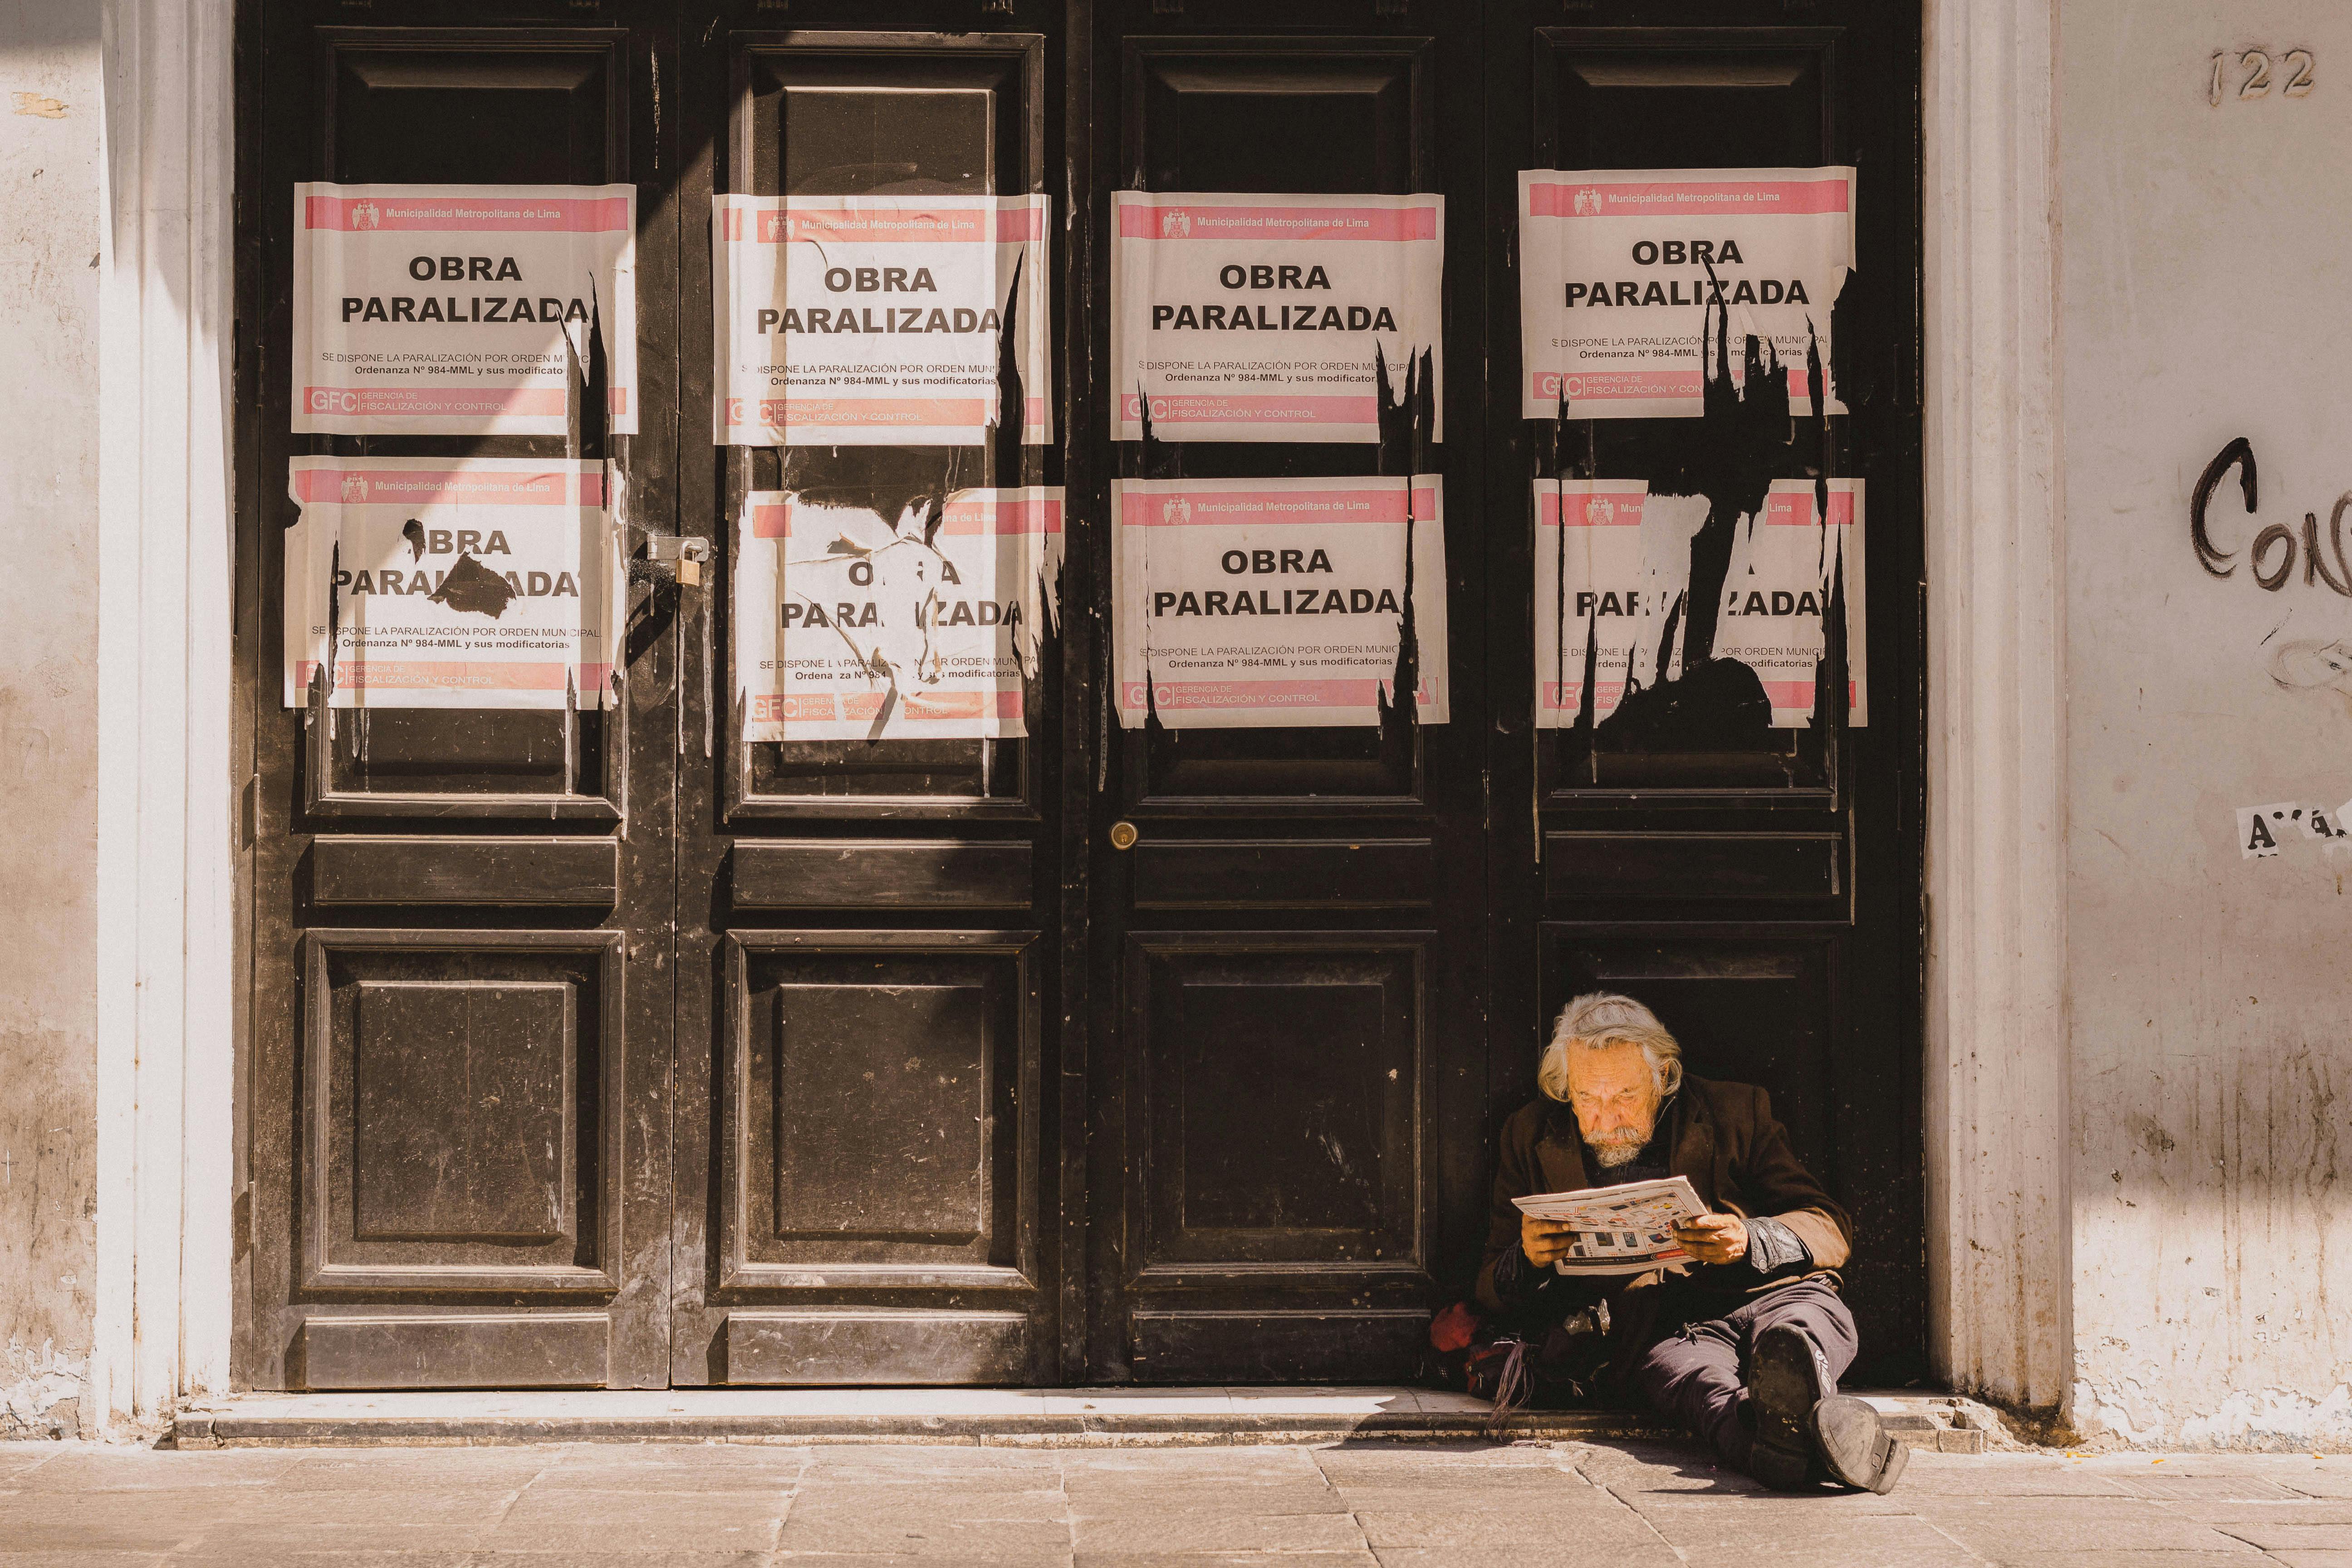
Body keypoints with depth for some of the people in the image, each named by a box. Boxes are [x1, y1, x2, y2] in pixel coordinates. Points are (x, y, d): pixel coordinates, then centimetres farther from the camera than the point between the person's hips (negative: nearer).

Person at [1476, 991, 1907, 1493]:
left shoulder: (1734, 1113, 16)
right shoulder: (1531, 1138, 18)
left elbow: (1831, 1228, 11)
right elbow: (1492, 1293, 18)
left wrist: (1750, 1241, -12)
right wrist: (1528, 1260, -8)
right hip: (1643, 1328, -2)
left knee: (1814, 1315, -36)